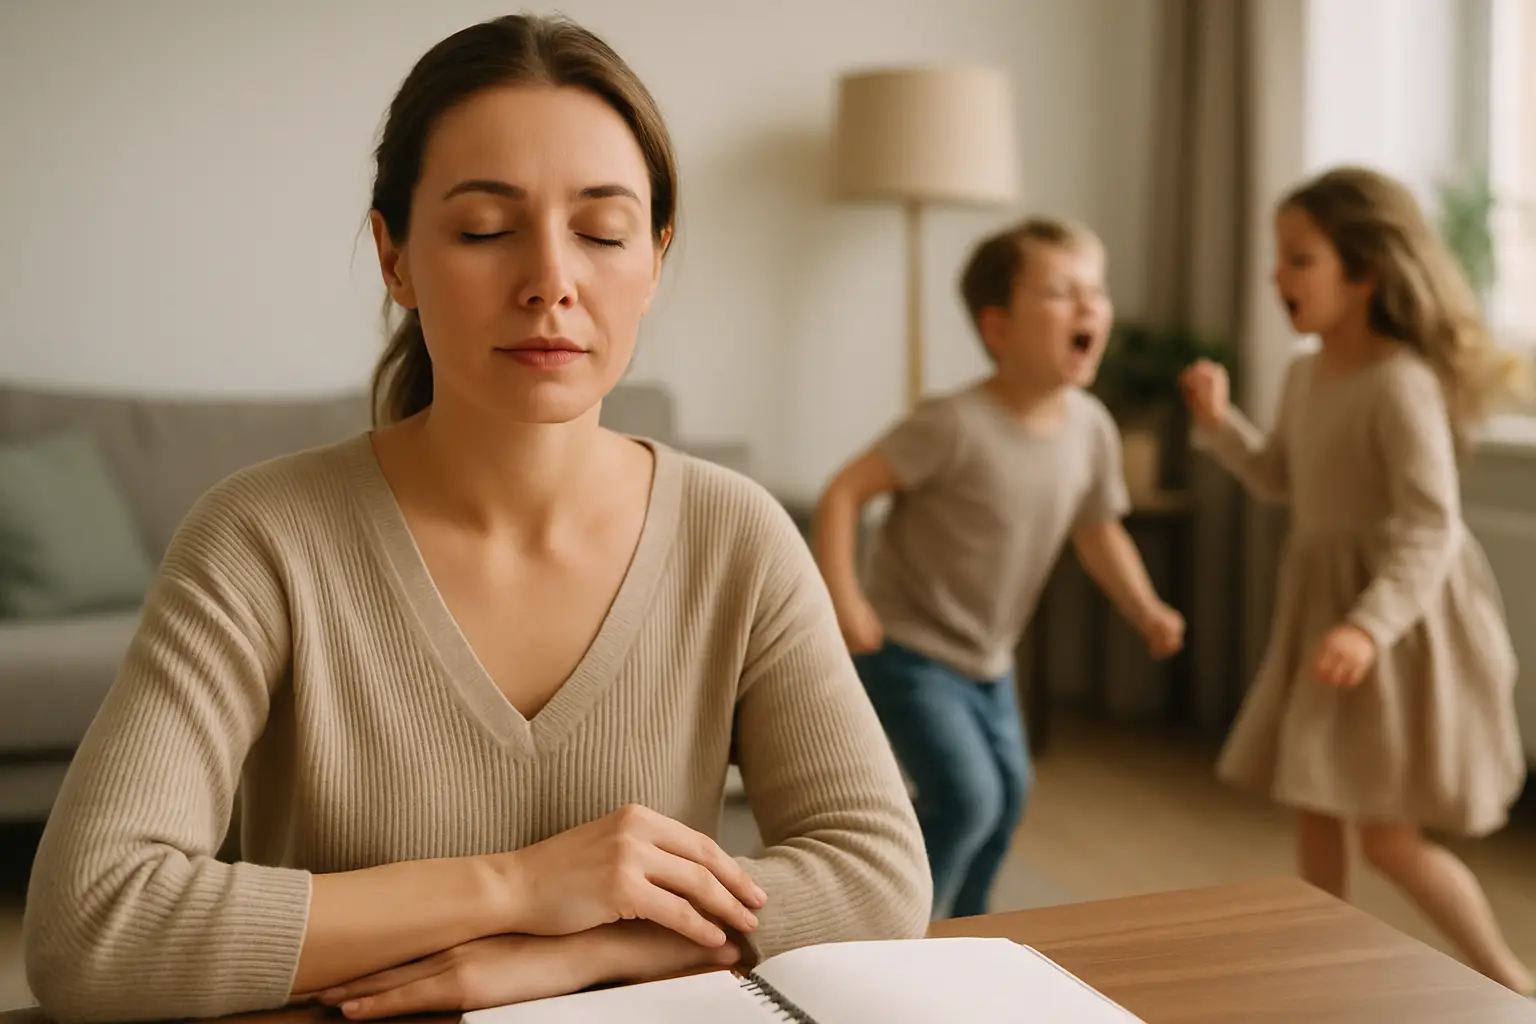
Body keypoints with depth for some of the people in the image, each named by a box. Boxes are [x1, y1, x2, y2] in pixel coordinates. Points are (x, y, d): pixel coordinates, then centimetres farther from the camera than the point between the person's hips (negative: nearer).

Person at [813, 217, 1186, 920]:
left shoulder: (1092, 427, -6)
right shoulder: (957, 425, -26)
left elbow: (1098, 530, 10)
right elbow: (843, 493, -24)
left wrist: (1147, 611, 0)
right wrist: (842, 599, -31)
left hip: (988, 660, 8)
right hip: (908, 650, -8)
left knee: (1008, 792, 19)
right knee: (966, 799, -16)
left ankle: (961, 929, 42)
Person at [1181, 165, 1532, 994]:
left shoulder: (1402, 383, -22)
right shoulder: (1305, 375, 5)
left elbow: (1430, 529, -26)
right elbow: (1282, 481, 20)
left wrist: (1369, 626, -37)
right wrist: (1219, 421, 5)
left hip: (1400, 617, -9)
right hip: (1322, 605, 9)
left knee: (1388, 838, -4)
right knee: (1312, 810, 15)